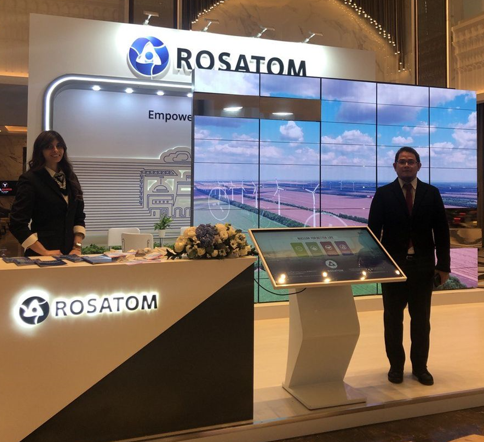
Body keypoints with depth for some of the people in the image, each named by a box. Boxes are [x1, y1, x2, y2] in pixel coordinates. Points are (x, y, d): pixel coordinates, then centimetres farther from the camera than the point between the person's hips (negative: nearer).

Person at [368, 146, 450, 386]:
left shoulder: (431, 193, 3)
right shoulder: (383, 194, -1)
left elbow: (441, 231, 3)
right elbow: (373, 231, -3)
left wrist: (443, 265, -2)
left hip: (423, 265, 1)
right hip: (393, 264, -1)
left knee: (421, 319, 10)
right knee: (392, 319, 9)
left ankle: (420, 367, 23)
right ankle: (396, 366, 22)